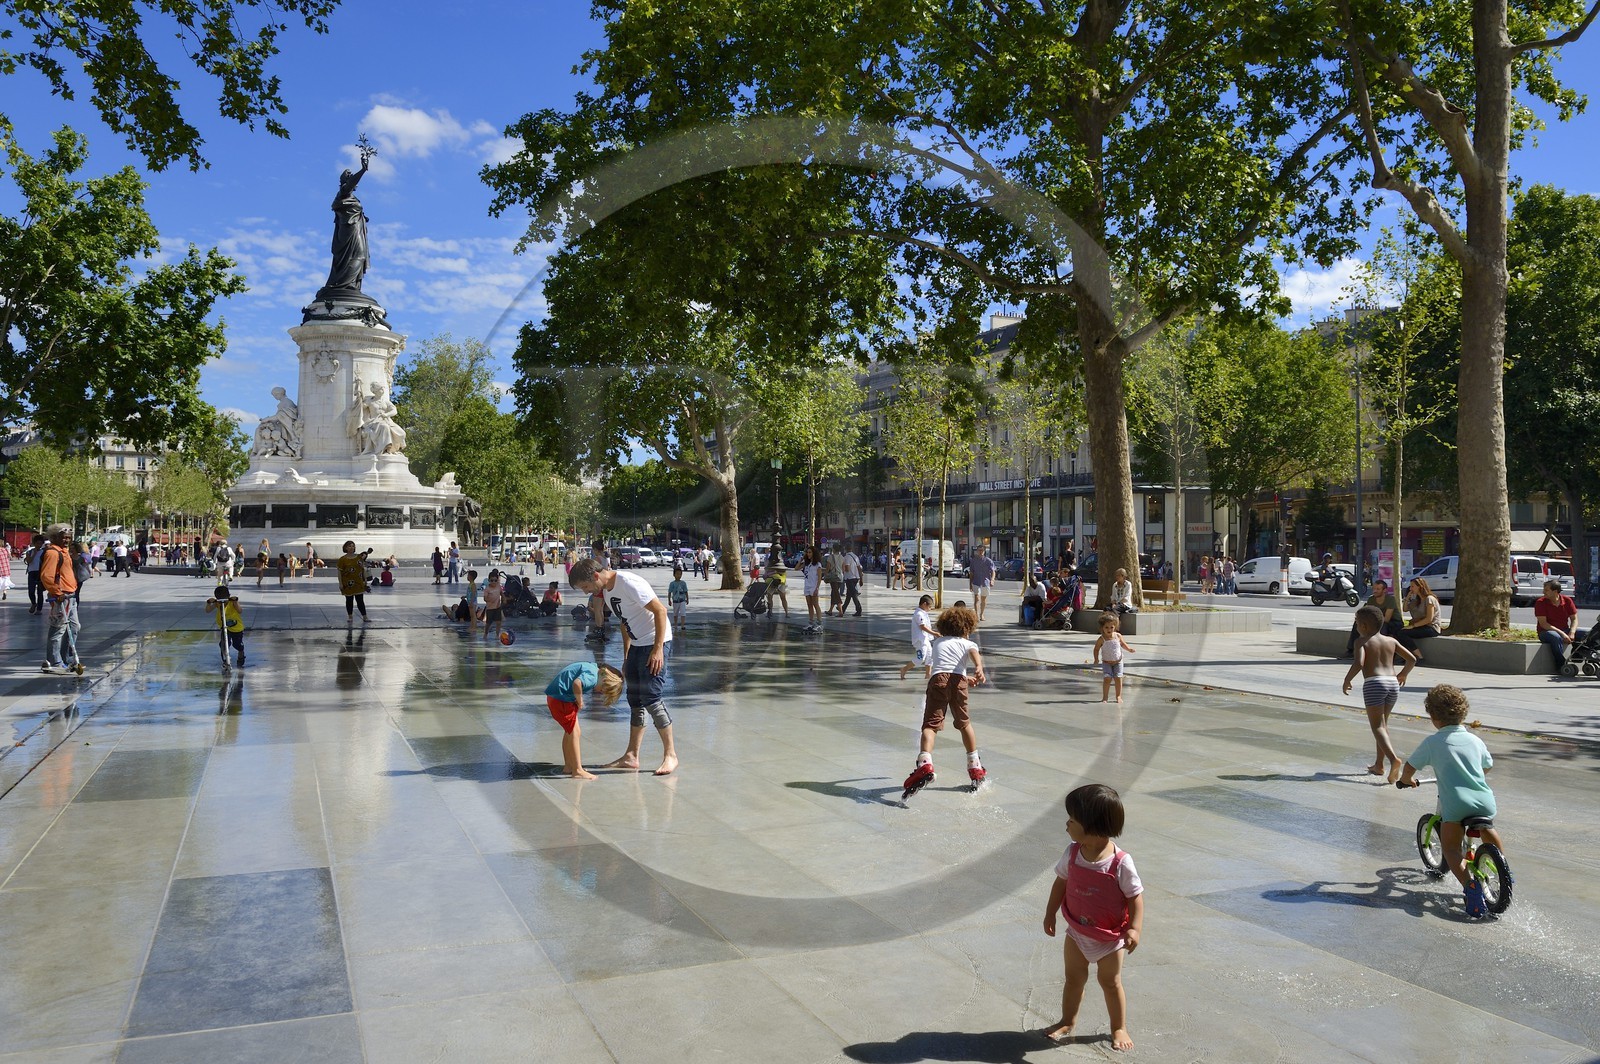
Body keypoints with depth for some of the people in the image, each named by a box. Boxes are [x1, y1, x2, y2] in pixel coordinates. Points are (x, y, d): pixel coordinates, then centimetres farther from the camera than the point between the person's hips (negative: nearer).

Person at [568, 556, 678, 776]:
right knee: (635, 700, 11)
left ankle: (670, 755, 0)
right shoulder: (606, 591, 9)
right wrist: (626, 658, 21)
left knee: (651, 698, -10)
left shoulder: (629, 583, -19)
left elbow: (660, 610, -21)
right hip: (637, 645, 9)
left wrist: (658, 649, -23)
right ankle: (631, 756, 18)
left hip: (655, 644, -9)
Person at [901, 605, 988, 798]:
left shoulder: (936, 643, 33)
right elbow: (975, 653, -3)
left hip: (937, 679, 0)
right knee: (964, 724, 20)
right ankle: (975, 768, 29)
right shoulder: (967, 643, 23)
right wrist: (979, 668, -23)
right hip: (958, 680, 0)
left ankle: (925, 765, -36)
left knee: (930, 725, -12)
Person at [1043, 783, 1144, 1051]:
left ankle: (1119, 1028, 33)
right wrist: (1050, 912, 6)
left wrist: (1135, 928, -25)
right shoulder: (1072, 853, -14)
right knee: (1074, 978, 16)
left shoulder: (1120, 862, -27)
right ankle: (1067, 1021, 36)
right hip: (1076, 932, 4)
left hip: (1110, 938, -4)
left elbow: (1135, 896, -18)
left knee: (1110, 981, 13)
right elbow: (1061, 881, 1)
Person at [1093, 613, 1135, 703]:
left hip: (1117, 662, 2)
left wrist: (1129, 649, -5)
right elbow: (1096, 649, -3)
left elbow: (1123, 644, 12)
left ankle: (1118, 696, 9)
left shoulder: (1118, 636, -6)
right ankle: (1105, 697, 0)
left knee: (1118, 678, -4)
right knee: (1107, 678, -12)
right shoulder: (1102, 639, -13)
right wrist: (1096, 659, -14)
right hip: (1106, 663, -2)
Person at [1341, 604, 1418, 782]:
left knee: (1377, 726, -4)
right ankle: (1379, 765, 23)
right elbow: (1412, 658, 14)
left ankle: (1393, 758, -27)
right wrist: (1403, 674, 30)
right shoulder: (1391, 641, 14)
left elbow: (1359, 663, -18)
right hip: (1393, 682, 6)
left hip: (1373, 683, -6)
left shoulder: (1363, 642, -3)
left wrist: (1347, 680, -5)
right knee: (1383, 723, 19)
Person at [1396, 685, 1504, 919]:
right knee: (1487, 830, 35)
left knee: (1451, 847, 5)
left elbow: (1409, 768, 8)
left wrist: (1407, 780, 30)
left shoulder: (1431, 743, 1)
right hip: (1484, 801, 5)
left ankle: (1469, 885, -19)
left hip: (1455, 804, -5)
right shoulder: (1475, 739, 15)